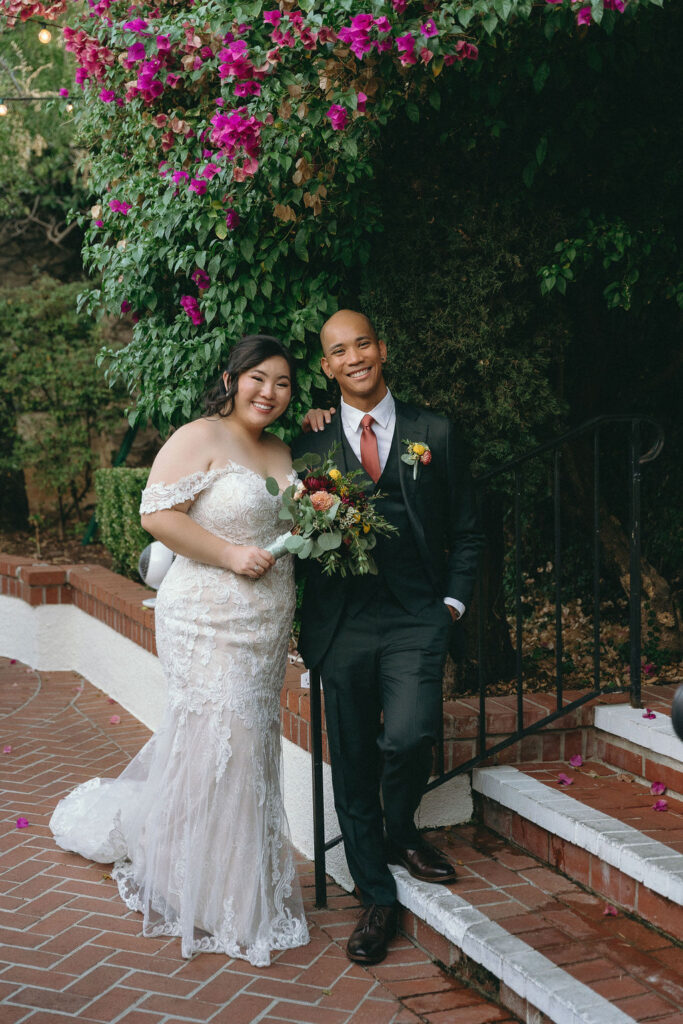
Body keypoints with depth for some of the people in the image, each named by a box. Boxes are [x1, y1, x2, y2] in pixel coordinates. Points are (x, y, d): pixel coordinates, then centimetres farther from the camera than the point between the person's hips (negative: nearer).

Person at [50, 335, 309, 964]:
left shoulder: (282, 453, 14)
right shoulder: (200, 439, -9)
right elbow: (158, 514, -16)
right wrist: (230, 554, -18)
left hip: (266, 628, 8)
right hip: (210, 622, -8)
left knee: (249, 743, 13)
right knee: (220, 746, -5)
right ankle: (216, 908, 9)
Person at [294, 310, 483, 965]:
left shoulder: (435, 434, 6)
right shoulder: (312, 442, 6)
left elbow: (465, 530, 11)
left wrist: (453, 601, 3)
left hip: (416, 619, -1)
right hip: (342, 622, 1)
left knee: (407, 738, -19)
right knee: (352, 763, 5)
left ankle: (400, 835, 15)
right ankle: (376, 898, 22)